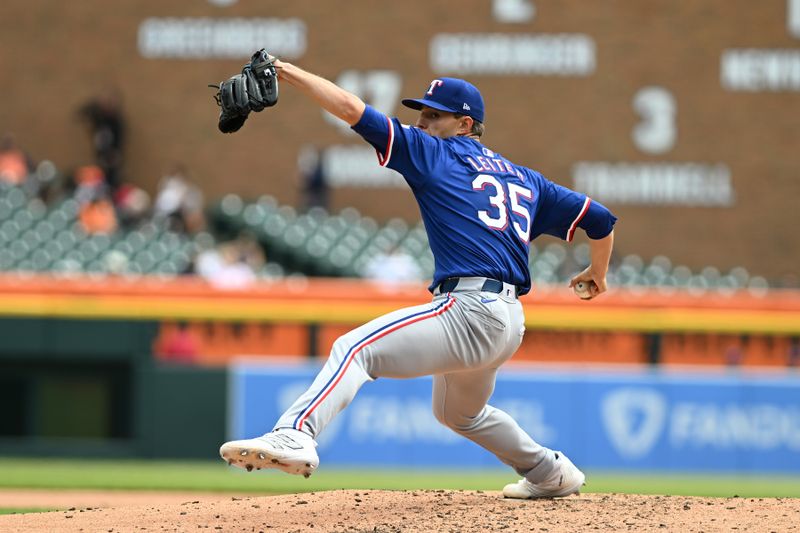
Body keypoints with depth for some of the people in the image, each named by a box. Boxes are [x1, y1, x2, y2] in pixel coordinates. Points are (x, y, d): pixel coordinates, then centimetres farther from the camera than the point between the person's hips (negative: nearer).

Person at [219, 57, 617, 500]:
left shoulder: (436, 153, 4)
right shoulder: (522, 178, 23)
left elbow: (352, 110, -3)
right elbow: (600, 219, 23)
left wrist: (285, 71, 1)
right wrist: (597, 274, 42)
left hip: (469, 311, -9)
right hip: (510, 323, 9)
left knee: (355, 348, -22)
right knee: (459, 412, 34)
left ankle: (294, 435, -45)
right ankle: (551, 474, 45)